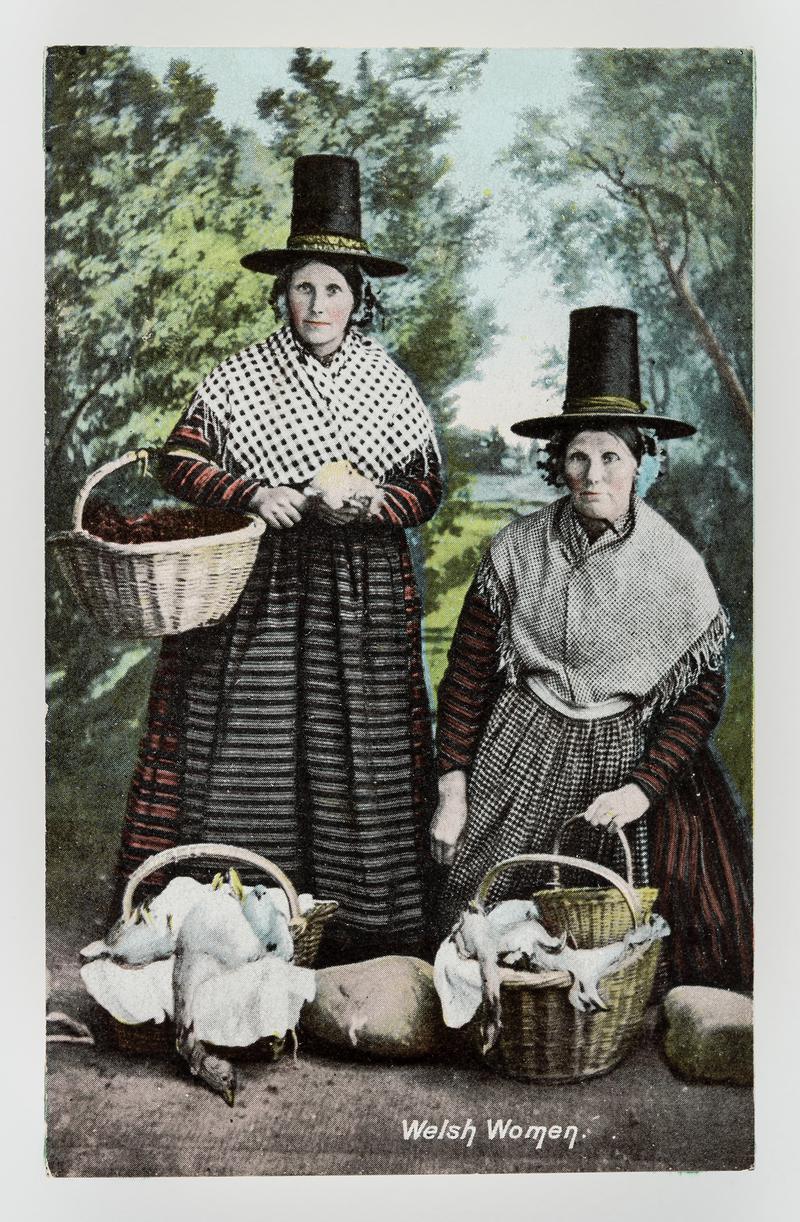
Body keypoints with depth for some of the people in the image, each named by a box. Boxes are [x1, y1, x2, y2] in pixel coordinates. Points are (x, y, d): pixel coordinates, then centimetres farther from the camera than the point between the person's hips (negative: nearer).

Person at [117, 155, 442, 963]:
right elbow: (178, 461, 2)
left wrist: (375, 498, -13)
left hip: (360, 595, 1)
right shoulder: (238, 379, 3)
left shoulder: (390, 387, 7)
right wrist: (252, 492, -14)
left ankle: (361, 934, 12)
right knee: (241, 747, -3)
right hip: (254, 586, -1)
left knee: (356, 754, 1)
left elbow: (427, 488, 9)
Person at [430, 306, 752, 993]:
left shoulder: (675, 567, -4)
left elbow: (702, 695, -3)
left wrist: (642, 789, -14)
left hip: (633, 758, 0)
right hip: (520, 762, 1)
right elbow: (467, 675, 3)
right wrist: (454, 792, -1)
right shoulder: (517, 551, -1)